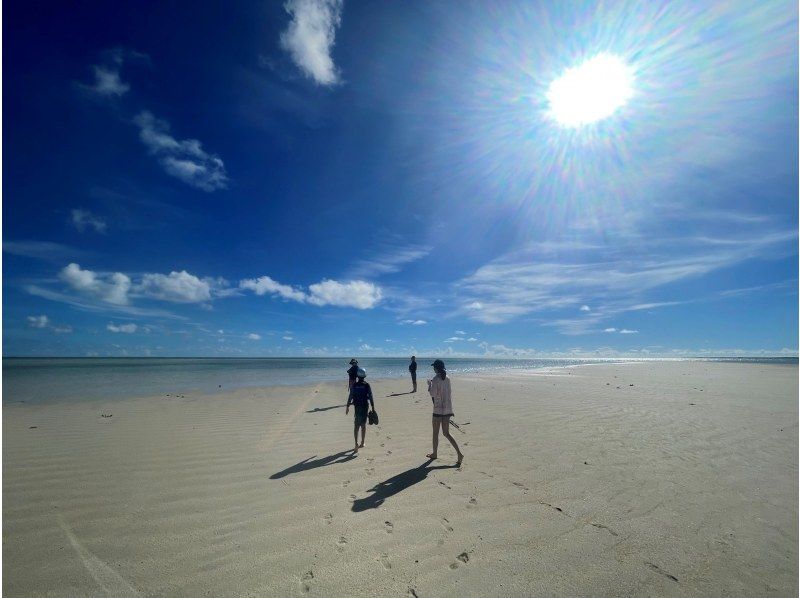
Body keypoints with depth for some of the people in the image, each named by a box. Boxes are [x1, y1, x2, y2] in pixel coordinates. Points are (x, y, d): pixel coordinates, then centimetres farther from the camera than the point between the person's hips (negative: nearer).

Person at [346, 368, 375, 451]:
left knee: (356, 426, 6)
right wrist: (373, 408, 0)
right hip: (365, 407, 0)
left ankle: (356, 443, -9)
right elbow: (371, 398, -8)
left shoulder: (354, 385, -6)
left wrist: (347, 407, 8)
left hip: (356, 407, 0)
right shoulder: (367, 386, -9)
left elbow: (350, 397, -3)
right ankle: (362, 443, 24)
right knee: (363, 425, 15)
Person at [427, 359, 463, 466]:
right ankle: (459, 453, 3)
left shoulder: (435, 379, -14)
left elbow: (433, 394, -19)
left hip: (438, 409, -7)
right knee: (446, 433, 13)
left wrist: (429, 385, -3)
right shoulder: (447, 378, 7)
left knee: (435, 432, 12)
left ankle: (434, 453, 27)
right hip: (448, 409, 7)